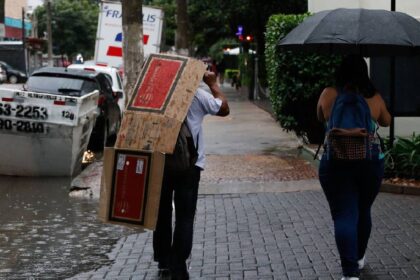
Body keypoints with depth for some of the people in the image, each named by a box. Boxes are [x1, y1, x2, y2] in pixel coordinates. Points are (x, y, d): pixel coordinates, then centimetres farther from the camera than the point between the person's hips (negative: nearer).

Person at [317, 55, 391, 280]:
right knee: (363, 212, 20)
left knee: (344, 216, -4)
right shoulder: (374, 97, 0)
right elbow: (386, 121, 18)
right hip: (370, 162, 2)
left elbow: (320, 118, 15)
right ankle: (359, 258, 38)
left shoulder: (329, 94, -3)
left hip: (336, 163, -2)